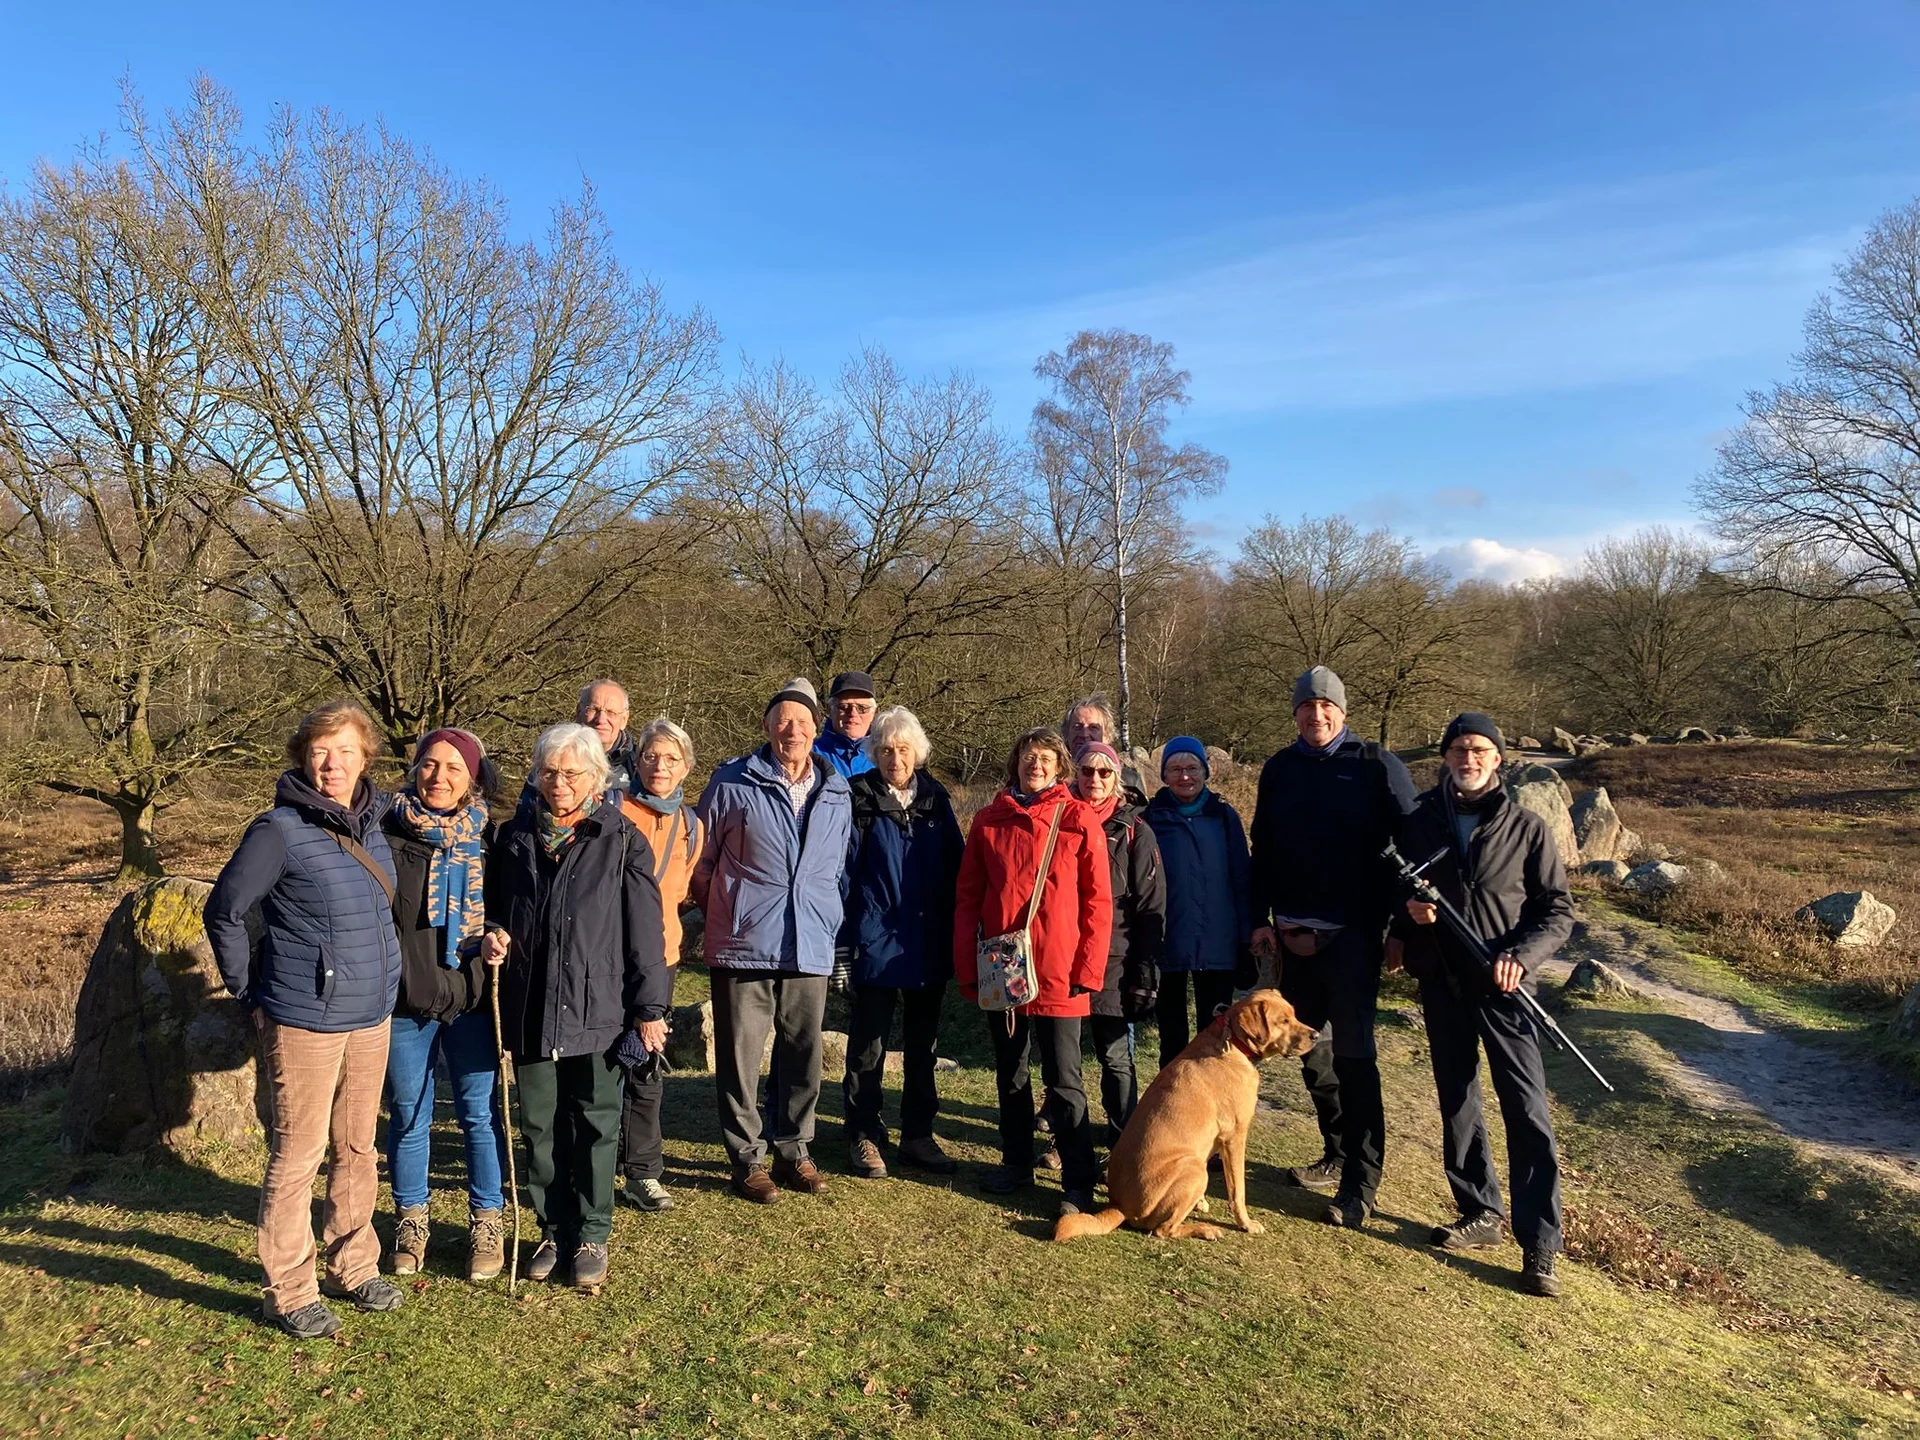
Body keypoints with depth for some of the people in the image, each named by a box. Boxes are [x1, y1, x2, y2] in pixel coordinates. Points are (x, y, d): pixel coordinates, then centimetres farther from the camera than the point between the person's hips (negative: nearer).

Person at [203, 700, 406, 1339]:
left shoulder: (373, 824, 5)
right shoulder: (279, 830, -14)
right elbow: (223, 912, -9)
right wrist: (252, 996, -5)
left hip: (371, 1017, 6)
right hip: (305, 1021, -6)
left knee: (357, 1149, 16)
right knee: (298, 1154, 4)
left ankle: (353, 1268, 31)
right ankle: (289, 1293, 18)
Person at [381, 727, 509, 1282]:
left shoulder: (489, 840, 3)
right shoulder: (389, 835, -3)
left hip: (472, 1000, 1)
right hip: (404, 1001, -1)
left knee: (479, 1112, 7)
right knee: (408, 1115, 12)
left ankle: (486, 1221, 23)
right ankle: (410, 1220, 31)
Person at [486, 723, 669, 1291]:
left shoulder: (622, 839, -5)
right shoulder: (517, 834, 6)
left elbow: (643, 929, -5)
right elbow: (494, 903, 20)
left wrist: (650, 1007, -6)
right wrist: (492, 934, -3)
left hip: (597, 1007, -3)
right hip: (529, 1009, 3)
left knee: (596, 1127, 8)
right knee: (540, 1127, 12)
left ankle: (592, 1237, 24)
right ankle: (554, 1231, 29)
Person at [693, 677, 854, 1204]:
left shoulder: (836, 793, 9)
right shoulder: (732, 783, -3)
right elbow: (700, 861, 4)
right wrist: (727, 912, 7)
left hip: (811, 949, 3)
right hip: (744, 946, -3)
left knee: (804, 1056, 10)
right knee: (740, 1057, 4)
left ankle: (793, 1150, 27)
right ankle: (748, 1158, 19)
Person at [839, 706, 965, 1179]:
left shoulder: (935, 798, 6)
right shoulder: (859, 799, -5)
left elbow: (955, 867, 8)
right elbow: (844, 867, -6)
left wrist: (954, 935, 4)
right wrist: (847, 934, -11)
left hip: (929, 946, 4)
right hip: (877, 944, -4)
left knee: (922, 1045, 14)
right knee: (868, 1045, 7)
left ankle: (918, 1135, 27)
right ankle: (864, 1136, 21)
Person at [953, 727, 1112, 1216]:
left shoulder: (1078, 820, -3)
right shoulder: (989, 821, 5)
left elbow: (1098, 901, -5)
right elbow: (967, 897, 6)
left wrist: (1088, 970, -10)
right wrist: (967, 965, 1)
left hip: (1058, 976, -3)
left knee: (1064, 1082, 3)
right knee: (1010, 1074, 17)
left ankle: (1079, 1184, 13)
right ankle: (1016, 1162, 33)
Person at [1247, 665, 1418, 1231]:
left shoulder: (1377, 764, -4)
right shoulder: (1280, 769, 9)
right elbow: (1262, 849, 12)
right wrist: (1260, 919, 5)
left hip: (1353, 932, -5)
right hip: (1294, 933, 5)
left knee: (1351, 1054, -4)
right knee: (1309, 1048, 12)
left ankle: (1359, 1185, 3)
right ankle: (1338, 1156, 29)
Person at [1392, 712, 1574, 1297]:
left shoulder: (1527, 828, -2)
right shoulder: (1419, 821, 5)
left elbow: (1558, 909, 0)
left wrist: (1522, 954, -16)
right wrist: (1408, 910, -9)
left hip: (1501, 986, -3)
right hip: (1440, 982, 3)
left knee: (1527, 1112, -5)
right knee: (1457, 1103, 12)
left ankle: (1539, 1246, 1)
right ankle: (1480, 1213, 27)